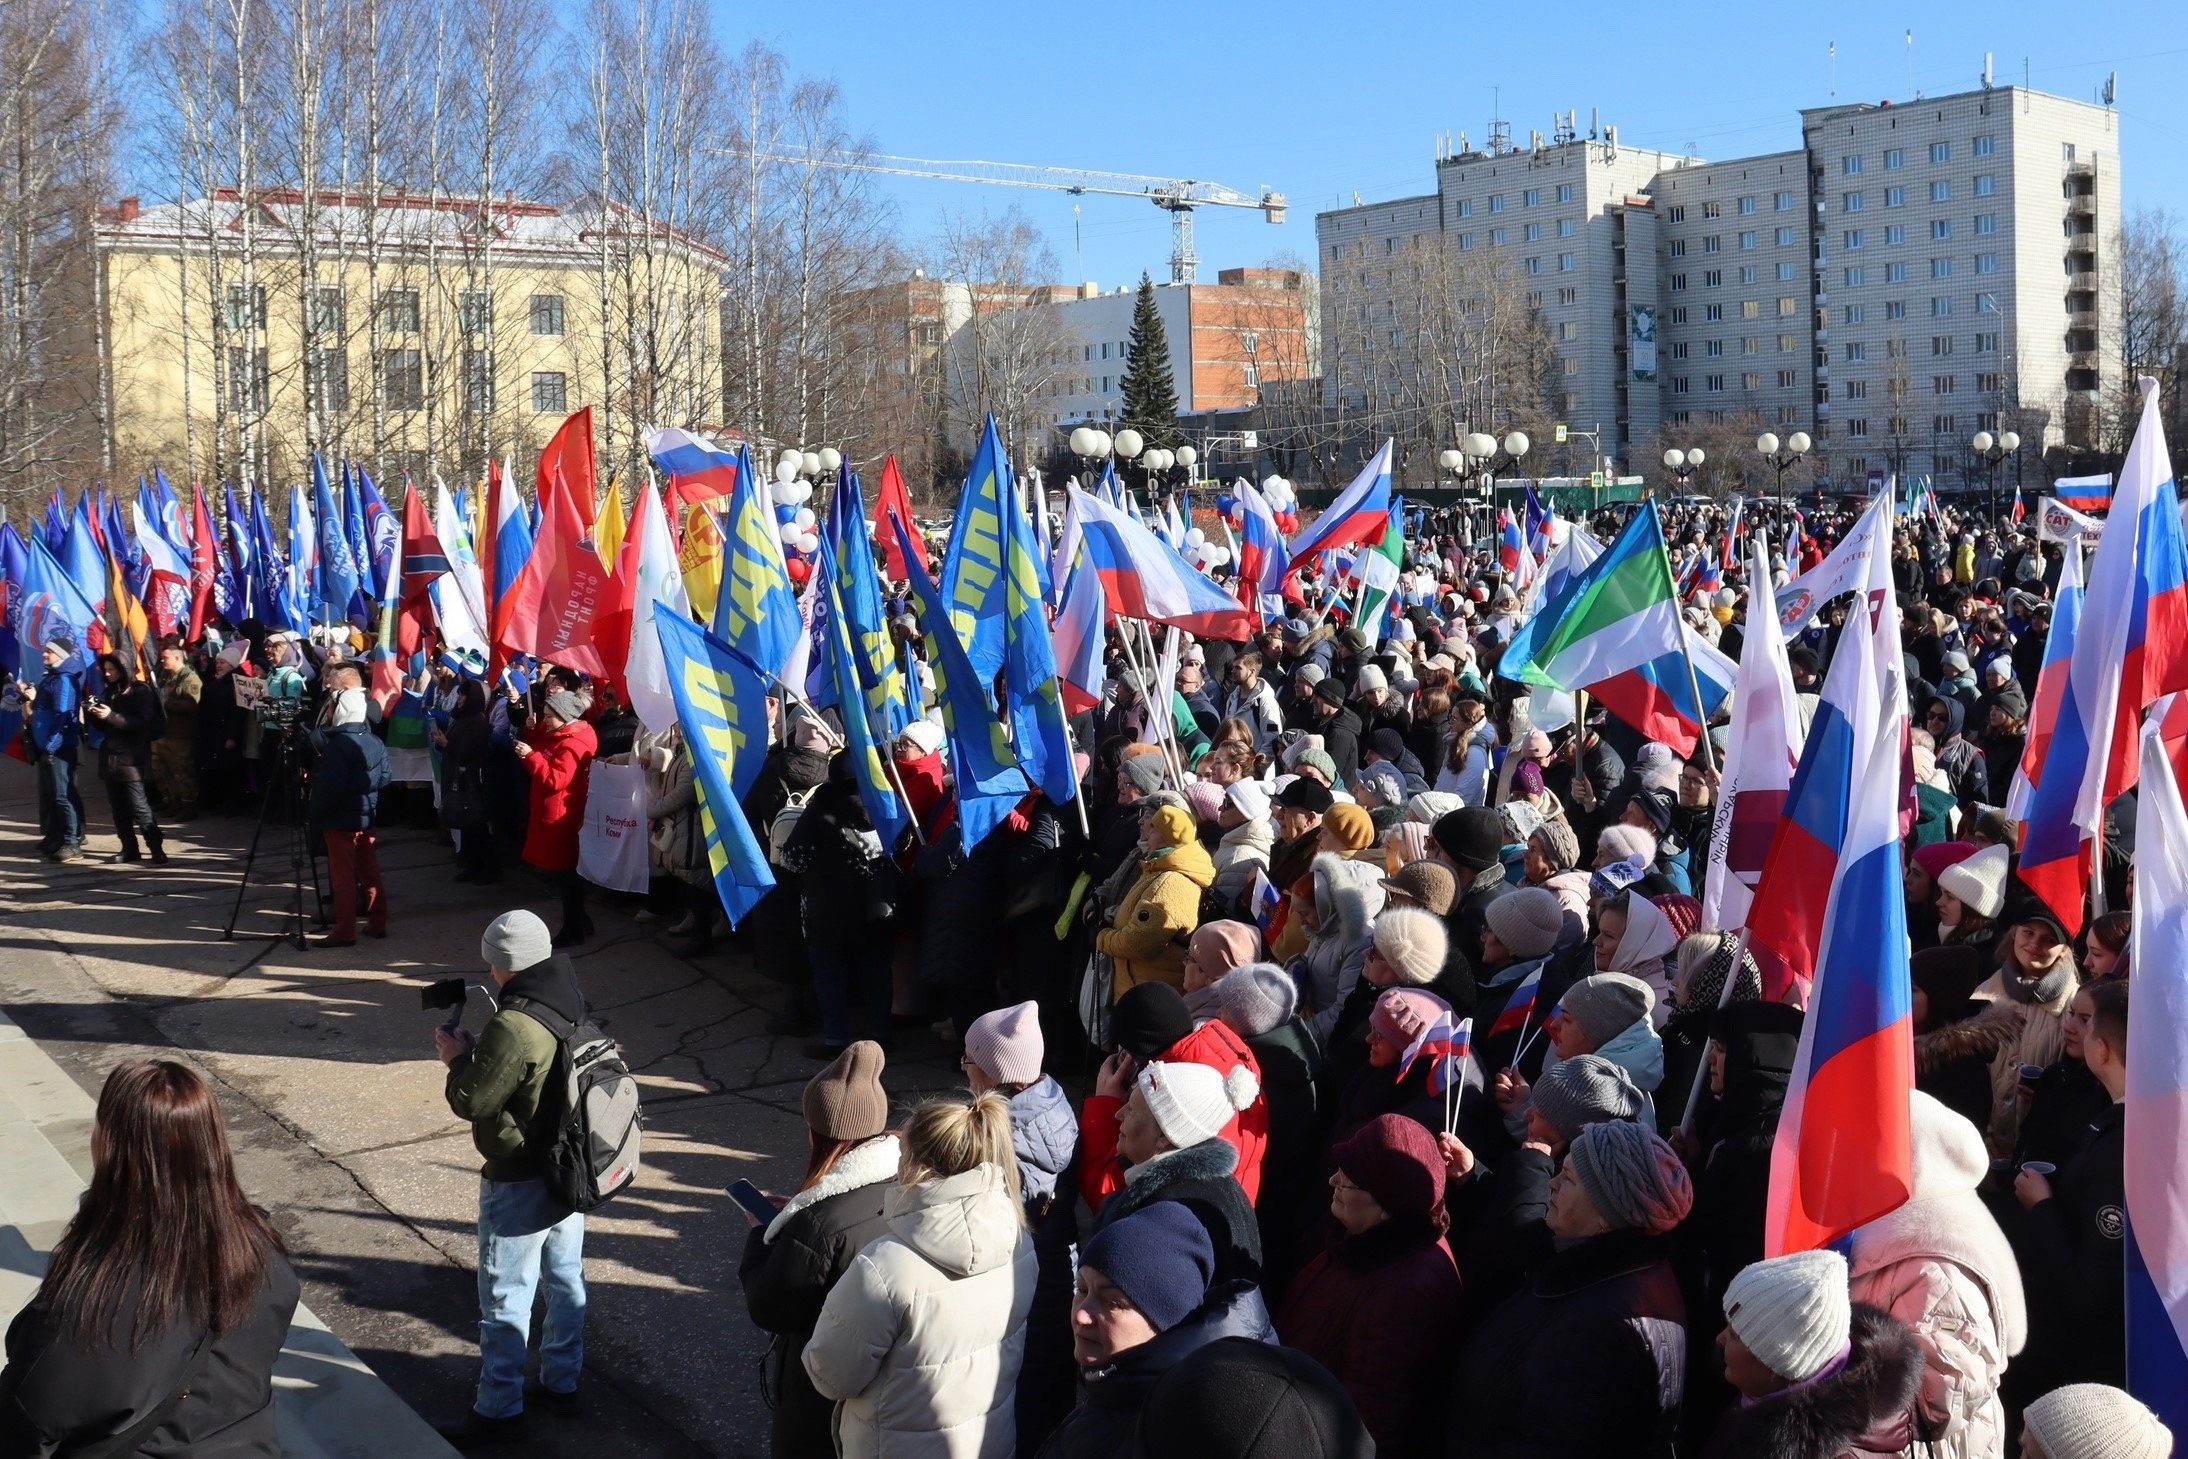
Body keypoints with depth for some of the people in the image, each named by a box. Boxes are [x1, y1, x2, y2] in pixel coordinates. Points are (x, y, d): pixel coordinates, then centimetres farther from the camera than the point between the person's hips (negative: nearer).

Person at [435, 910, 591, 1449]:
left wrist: (459, 1058, -4)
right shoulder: (571, 1003, -3)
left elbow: (470, 1101, -21)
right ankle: (562, 1381, 35)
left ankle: (499, 1411, 16)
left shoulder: (513, 1027, -29)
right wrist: (477, 1052, 4)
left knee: (505, 1299, 5)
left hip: (519, 1183, -8)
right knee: (565, 1278, 20)